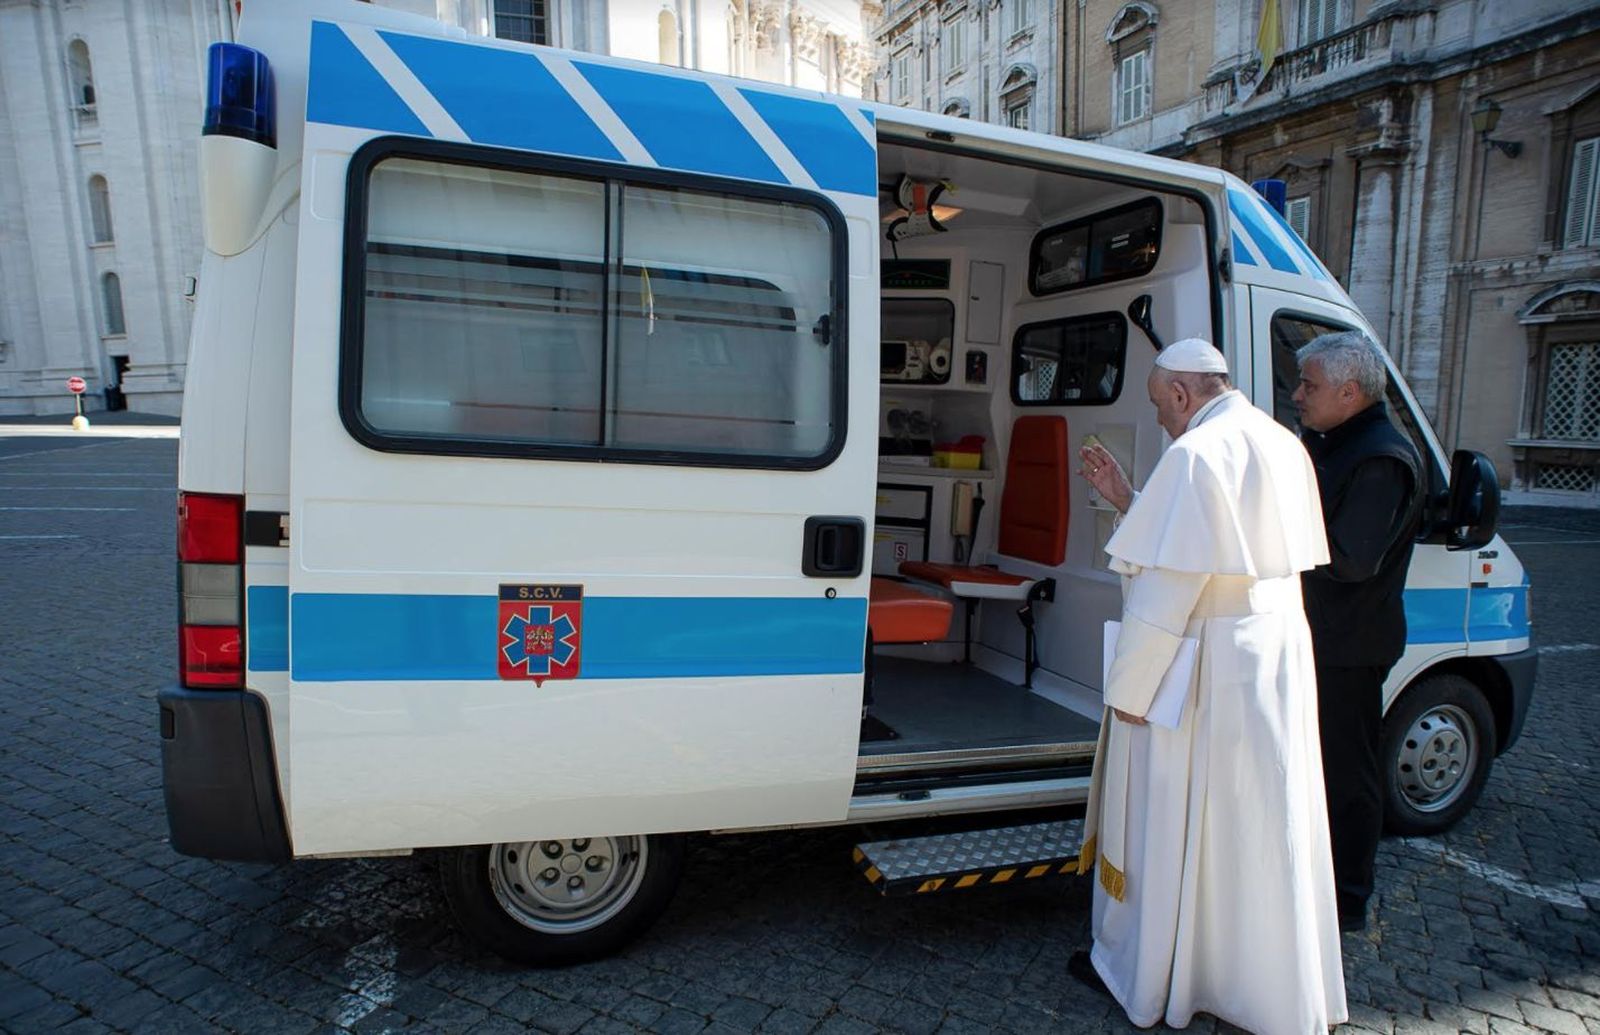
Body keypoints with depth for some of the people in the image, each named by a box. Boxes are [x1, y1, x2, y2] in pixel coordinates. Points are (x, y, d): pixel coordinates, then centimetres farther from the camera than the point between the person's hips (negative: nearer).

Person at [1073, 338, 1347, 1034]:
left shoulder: (1197, 454, -19)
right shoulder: (1283, 446, 9)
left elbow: (1167, 589, -23)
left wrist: (1127, 688, -16)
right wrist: (1125, 500, 12)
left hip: (1206, 671, -9)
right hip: (1279, 660, 9)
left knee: (1169, 819, 7)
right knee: (1266, 823, 20)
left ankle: (1140, 973, 25)